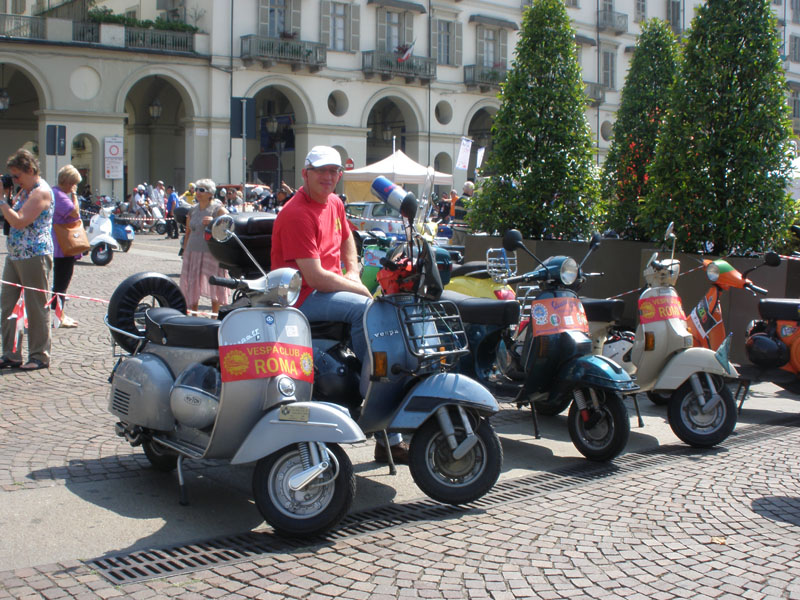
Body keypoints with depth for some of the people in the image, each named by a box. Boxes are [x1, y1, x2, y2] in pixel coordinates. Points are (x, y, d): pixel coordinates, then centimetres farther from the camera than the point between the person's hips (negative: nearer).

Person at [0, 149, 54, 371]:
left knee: (36, 307, -1)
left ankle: (39, 356, 8)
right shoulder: (24, 190, 17)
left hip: (35, 256, -10)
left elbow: (19, 221, -22)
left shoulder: (41, 192, -14)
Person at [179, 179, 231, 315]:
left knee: (213, 285, 1)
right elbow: (188, 232, 18)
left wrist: (213, 221, -31)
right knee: (191, 284, 8)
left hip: (211, 252, -6)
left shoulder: (217, 208, -4)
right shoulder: (192, 210, 13)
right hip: (193, 252, 6)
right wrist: (184, 251, 14)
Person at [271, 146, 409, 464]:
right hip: (301, 297, -9)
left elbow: (347, 241, 32)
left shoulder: (334, 203, 12)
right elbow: (315, 277, -22)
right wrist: (360, 290, -12)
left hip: (330, 288, 9)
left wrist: (353, 274, 13)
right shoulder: (296, 214, -17)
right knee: (365, 309, -30)